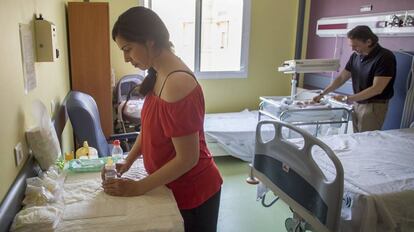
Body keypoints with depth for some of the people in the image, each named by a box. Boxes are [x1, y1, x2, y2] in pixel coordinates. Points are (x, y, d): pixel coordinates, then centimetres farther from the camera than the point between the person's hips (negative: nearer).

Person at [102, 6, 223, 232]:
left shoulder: (177, 85, -30)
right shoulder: (157, 76, -1)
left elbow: (187, 159, -27)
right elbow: (149, 127, 9)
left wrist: (137, 187, -19)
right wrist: (127, 163, 1)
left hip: (194, 192, -8)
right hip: (172, 186, 8)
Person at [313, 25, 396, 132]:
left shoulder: (385, 57, -15)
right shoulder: (355, 56, 5)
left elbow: (376, 89, -20)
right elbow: (341, 78, 11)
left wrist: (348, 98, -20)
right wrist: (322, 94, 6)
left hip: (374, 106, -6)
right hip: (357, 104, 6)